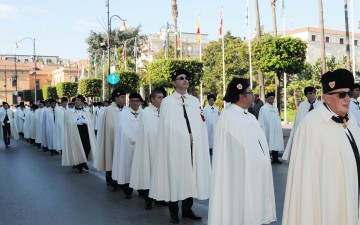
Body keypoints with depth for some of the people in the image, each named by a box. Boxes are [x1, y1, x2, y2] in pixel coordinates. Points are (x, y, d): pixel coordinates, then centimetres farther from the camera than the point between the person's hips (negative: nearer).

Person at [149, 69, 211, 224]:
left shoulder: (195, 101, 12)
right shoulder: (167, 101, -1)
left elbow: (201, 124, 8)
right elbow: (168, 126, -7)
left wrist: (193, 137, -6)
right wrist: (186, 136, -9)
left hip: (193, 146, 4)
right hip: (175, 145, -4)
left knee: (190, 176, 8)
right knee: (175, 176, 2)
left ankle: (187, 209, 21)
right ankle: (174, 212, 13)